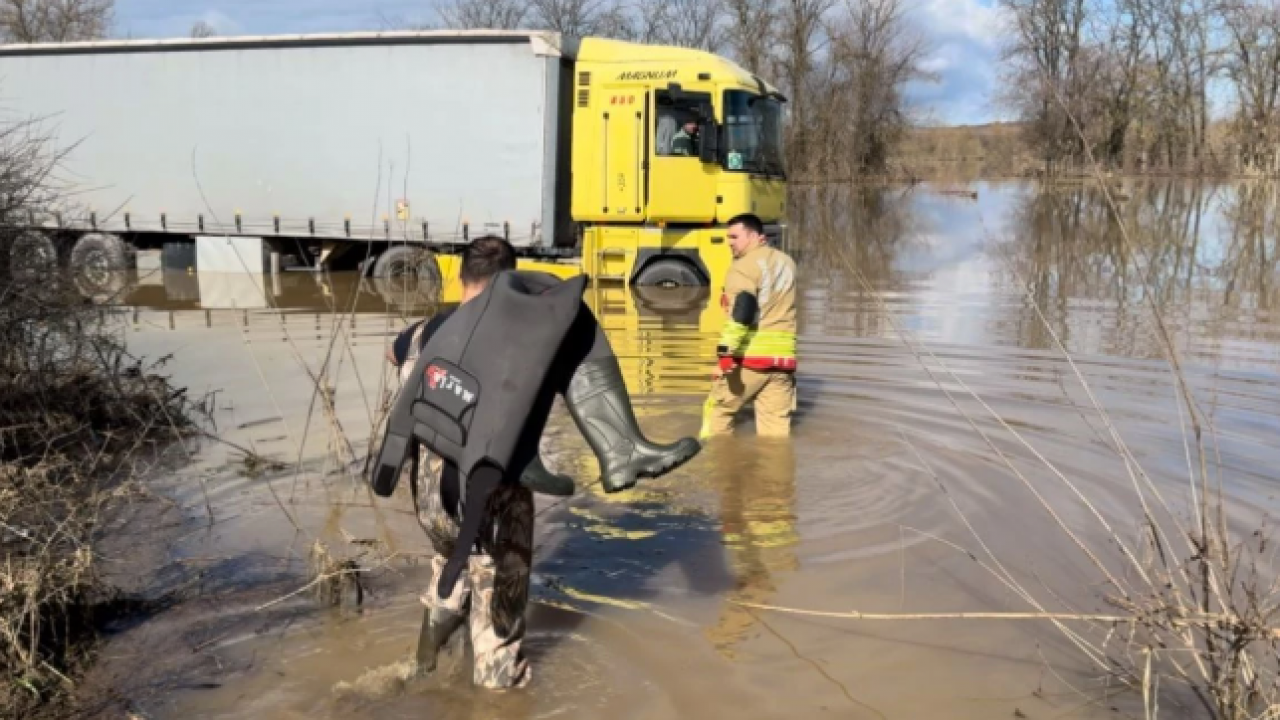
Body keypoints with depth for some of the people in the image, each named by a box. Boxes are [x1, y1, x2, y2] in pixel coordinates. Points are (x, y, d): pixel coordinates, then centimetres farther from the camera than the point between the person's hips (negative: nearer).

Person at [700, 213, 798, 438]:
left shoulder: (744, 265, -9)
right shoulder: (787, 263, 16)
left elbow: (740, 312, -22)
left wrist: (726, 352, -28)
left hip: (748, 357, -6)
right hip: (782, 356, 6)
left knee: (718, 409, 11)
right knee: (777, 422, 7)